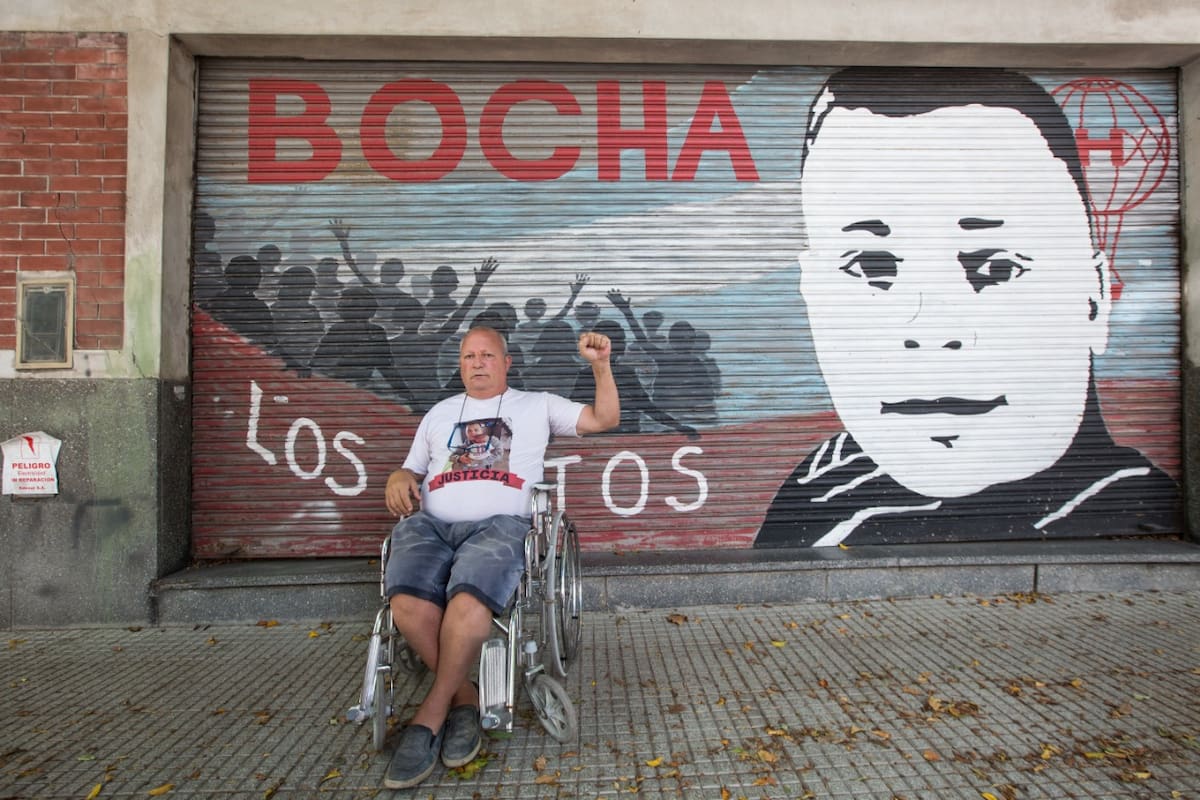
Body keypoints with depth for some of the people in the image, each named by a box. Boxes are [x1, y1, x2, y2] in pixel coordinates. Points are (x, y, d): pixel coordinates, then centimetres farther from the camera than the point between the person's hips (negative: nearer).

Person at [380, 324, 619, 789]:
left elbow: (605, 419, 17)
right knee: (407, 605, -30)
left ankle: (430, 715, -18)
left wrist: (600, 365, 3)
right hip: (430, 523, 3)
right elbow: (411, 470, 29)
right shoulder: (439, 413, 30)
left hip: (499, 523, -2)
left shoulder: (537, 405, 22)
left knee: (469, 600, -36)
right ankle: (463, 697, -11)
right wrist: (398, 480, 5)